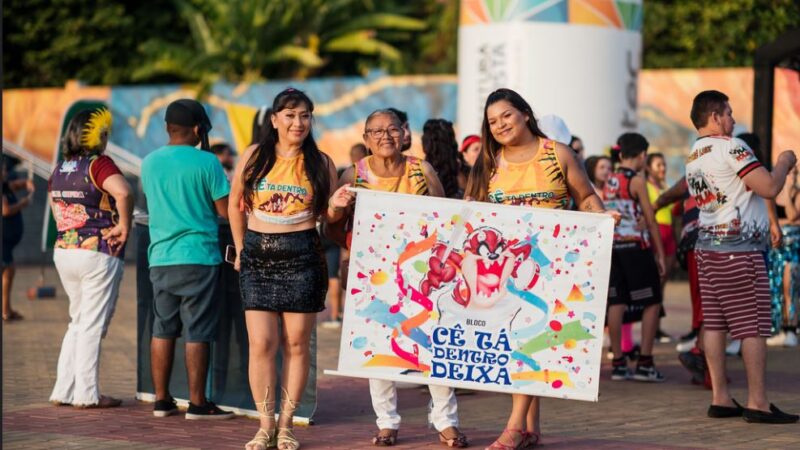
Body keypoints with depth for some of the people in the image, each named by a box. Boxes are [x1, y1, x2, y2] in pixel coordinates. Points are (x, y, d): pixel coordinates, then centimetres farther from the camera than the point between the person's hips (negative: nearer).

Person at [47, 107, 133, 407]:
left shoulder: (59, 171, 10)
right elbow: (123, 192, -31)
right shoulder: (99, 165, -14)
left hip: (63, 251, 7)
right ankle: (87, 394, 2)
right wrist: (124, 226, -18)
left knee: (77, 323, 17)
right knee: (93, 326, 0)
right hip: (98, 254, -7)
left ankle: (63, 390, 16)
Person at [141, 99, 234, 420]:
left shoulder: (149, 163, 7)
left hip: (160, 257, 5)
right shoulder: (206, 162, -8)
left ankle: (162, 400, 15)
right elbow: (225, 211, -7)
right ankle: (197, 403, 2)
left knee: (162, 330, 11)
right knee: (197, 333, -1)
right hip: (197, 257, -5)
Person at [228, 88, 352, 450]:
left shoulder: (320, 163, 4)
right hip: (258, 256, 1)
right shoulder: (254, 157, 5)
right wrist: (241, 248, 14)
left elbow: (328, 215, 11)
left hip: (302, 255, 0)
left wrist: (337, 205, -11)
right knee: (261, 343, -4)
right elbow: (235, 205, 15)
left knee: (296, 343, 2)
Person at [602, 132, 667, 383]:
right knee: (652, 303, 1)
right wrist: (660, 254, -3)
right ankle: (645, 363, -4)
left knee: (616, 303, 6)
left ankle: (618, 364, 6)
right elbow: (649, 219, -7)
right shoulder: (636, 181, -7)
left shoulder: (609, 182, 12)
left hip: (612, 247, 6)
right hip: (635, 246, -6)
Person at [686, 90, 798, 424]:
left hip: (707, 244, 9)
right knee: (754, 327, -6)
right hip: (739, 248, -9)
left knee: (714, 323, 6)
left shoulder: (692, 158, 16)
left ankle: (720, 399, 7)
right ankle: (757, 403, -6)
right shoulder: (729, 146, -12)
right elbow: (769, 188, -17)